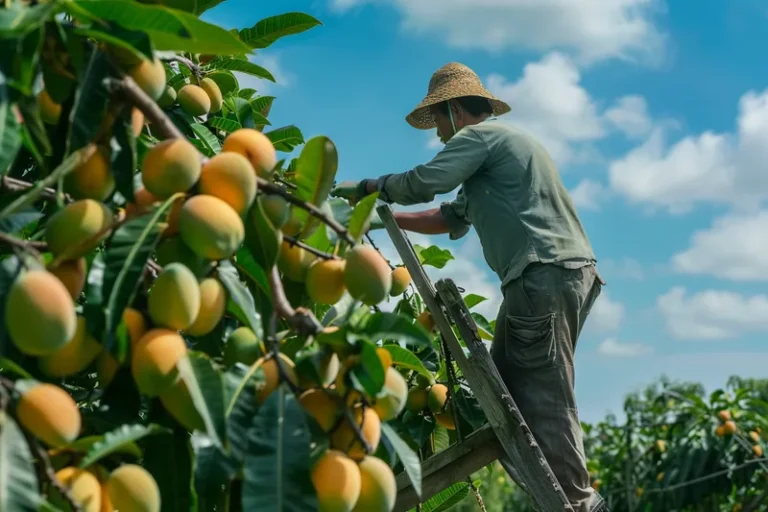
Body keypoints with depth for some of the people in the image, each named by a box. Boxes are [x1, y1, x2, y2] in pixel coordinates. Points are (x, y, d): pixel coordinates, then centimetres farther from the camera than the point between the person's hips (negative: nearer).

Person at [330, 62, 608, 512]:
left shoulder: (481, 134, 0)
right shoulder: (498, 143, 31)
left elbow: (422, 183, -13)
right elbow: (451, 219, 31)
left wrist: (366, 187, 4)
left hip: (546, 274, -10)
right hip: (563, 273, 10)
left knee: (543, 400, -11)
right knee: (508, 393, 9)